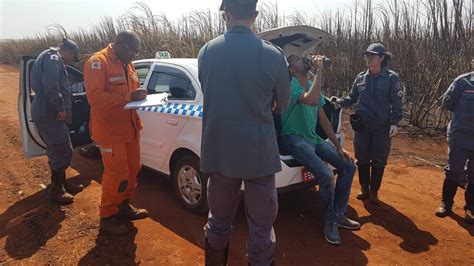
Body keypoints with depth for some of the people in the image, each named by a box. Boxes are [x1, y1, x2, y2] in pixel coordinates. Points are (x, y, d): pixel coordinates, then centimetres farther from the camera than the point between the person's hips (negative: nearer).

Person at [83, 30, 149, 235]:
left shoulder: (127, 65, 12)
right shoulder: (98, 62, -14)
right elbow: (95, 97, -23)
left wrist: (138, 95, 0)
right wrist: (128, 97, -27)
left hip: (130, 128, 9)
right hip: (110, 131, -8)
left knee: (132, 169, 16)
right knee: (116, 174, -3)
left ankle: (123, 206, 35)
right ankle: (107, 218, 16)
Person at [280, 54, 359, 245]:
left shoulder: (313, 86, 11)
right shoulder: (291, 85, -14)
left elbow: (323, 119, 14)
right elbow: (312, 100, -35)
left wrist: (338, 146, 10)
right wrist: (319, 70, -25)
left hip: (312, 138, 9)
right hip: (294, 138, -8)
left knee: (348, 166, 3)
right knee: (326, 175, -25)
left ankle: (338, 214, 16)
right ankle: (330, 222, 0)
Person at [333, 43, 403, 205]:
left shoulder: (392, 78, -6)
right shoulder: (360, 78, 5)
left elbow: (397, 103, -7)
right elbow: (352, 98, 10)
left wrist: (395, 123, -18)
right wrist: (339, 101, -9)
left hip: (382, 127, -3)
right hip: (361, 126, 3)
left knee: (378, 161, 8)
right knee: (362, 159, 12)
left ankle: (374, 191, 24)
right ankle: (364, 188, 30)